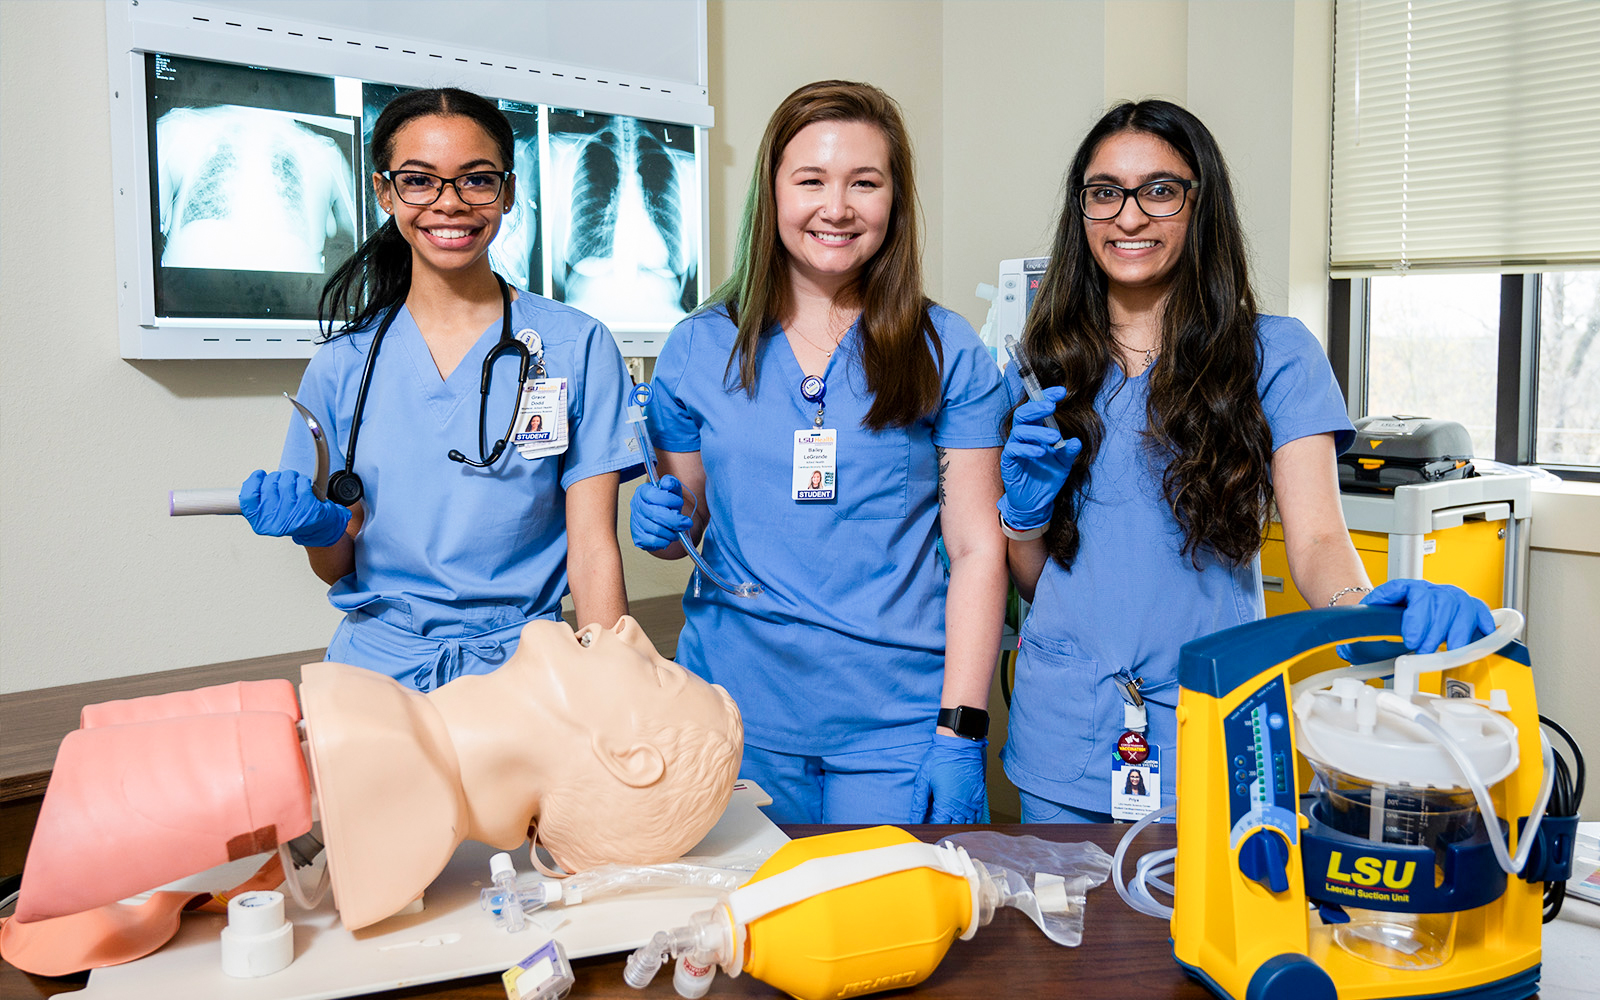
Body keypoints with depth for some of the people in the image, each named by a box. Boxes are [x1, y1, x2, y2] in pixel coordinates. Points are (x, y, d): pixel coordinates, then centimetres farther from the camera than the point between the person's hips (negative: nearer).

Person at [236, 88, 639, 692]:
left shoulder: (578, 349, -2)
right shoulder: (343, 365, 5)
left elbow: (593, 552, -5)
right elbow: (339, 568, 11)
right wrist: (321, 528, -11)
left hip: (520, 666, -2)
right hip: (374, 664, 2)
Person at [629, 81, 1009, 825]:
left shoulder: (947, 353, -1)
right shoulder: (700, 347, 3)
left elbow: (977, 547, -2)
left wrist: (959, 732, -8)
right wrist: (660, 525, -10)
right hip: (735, 711, 2)